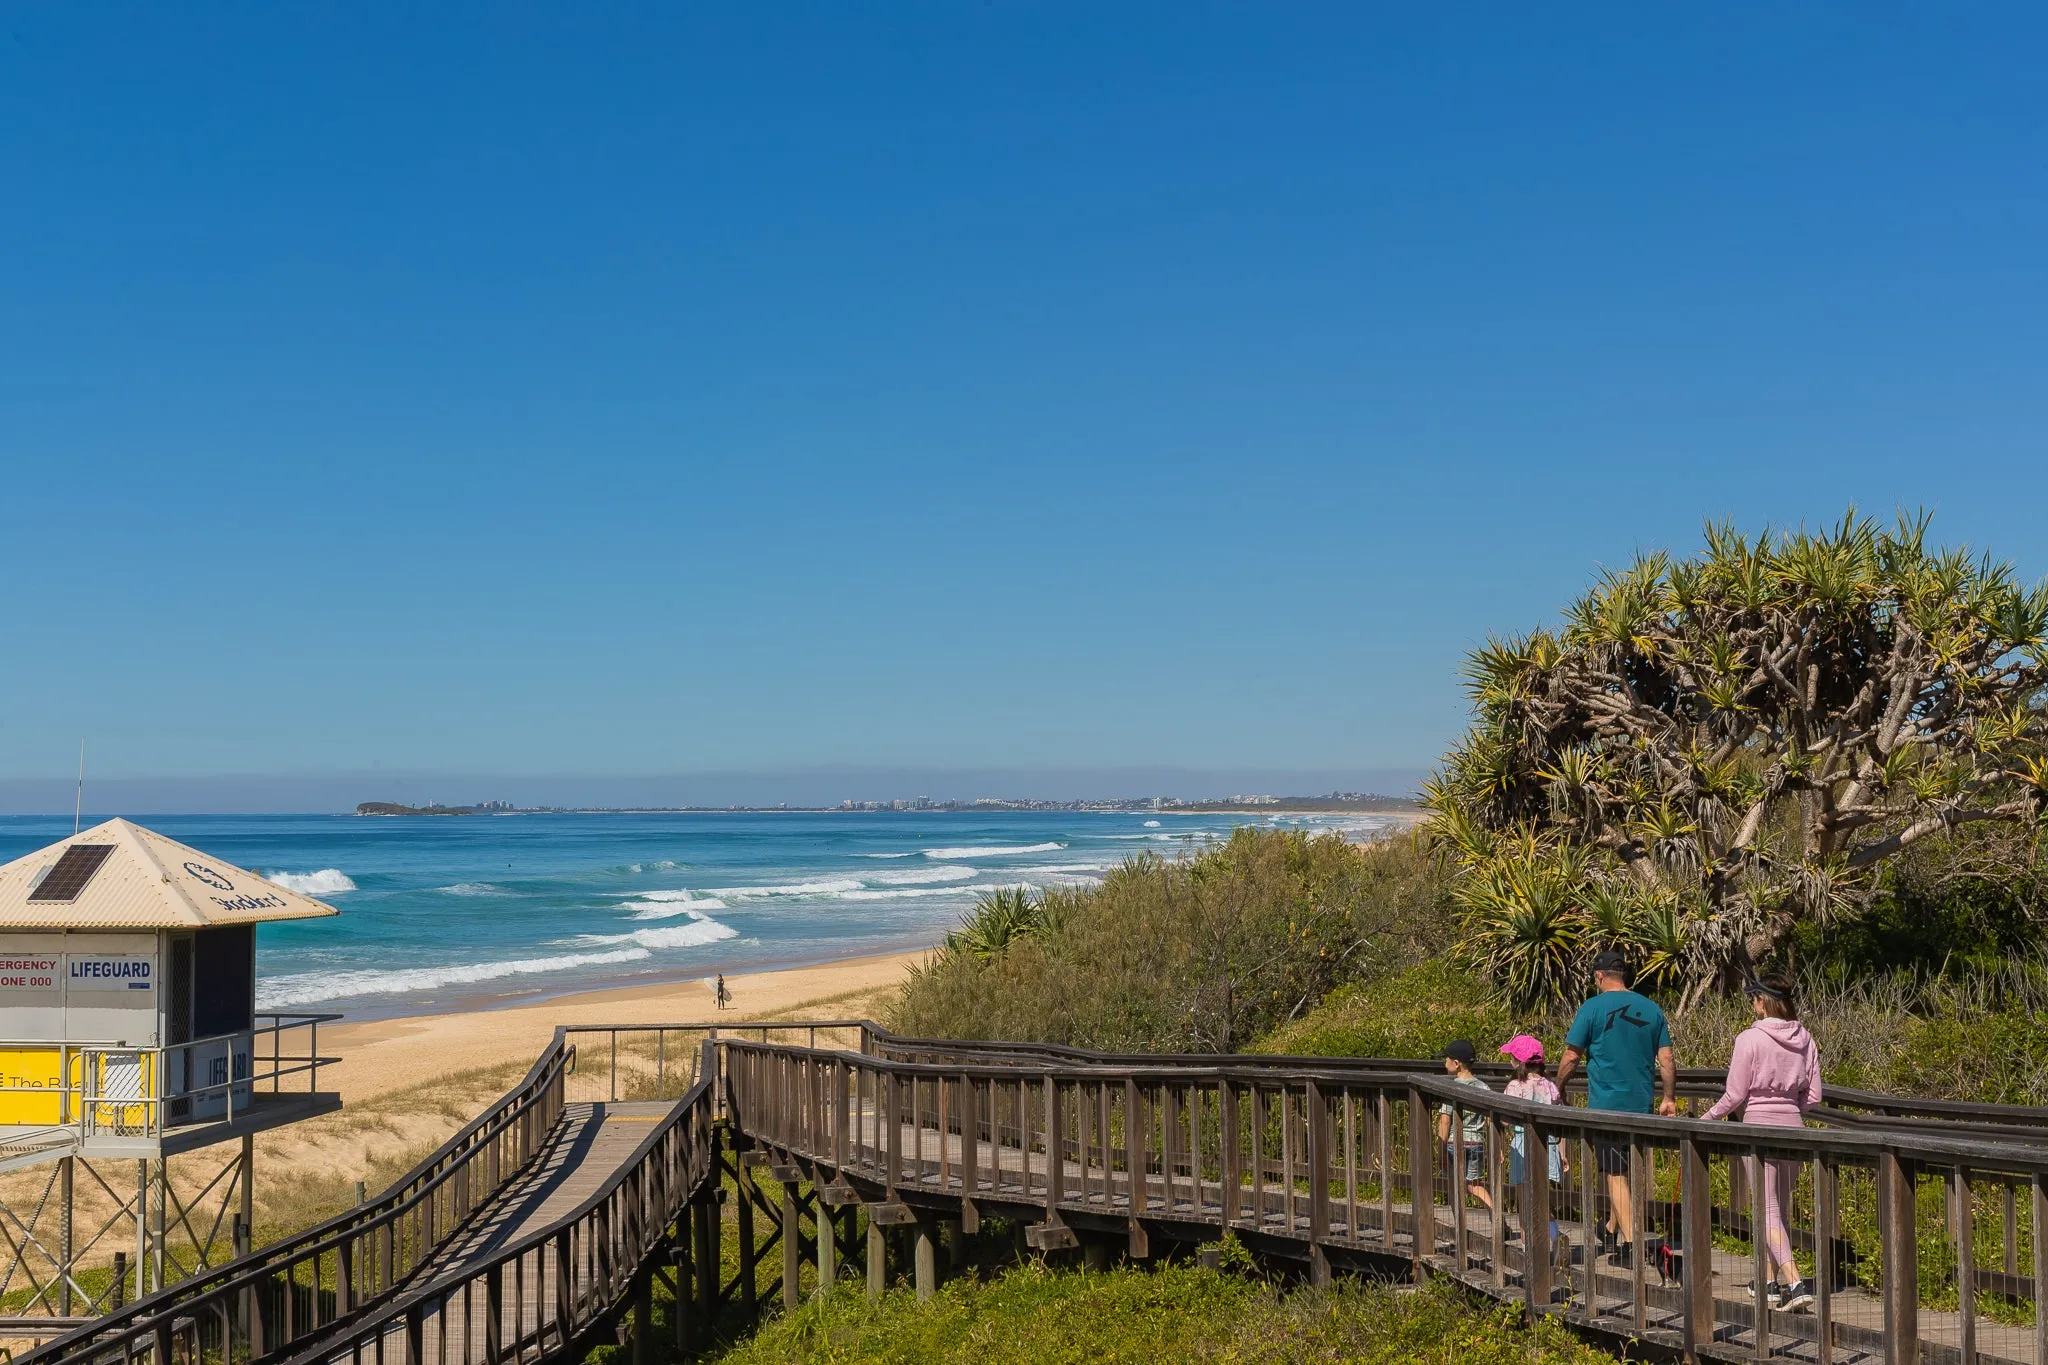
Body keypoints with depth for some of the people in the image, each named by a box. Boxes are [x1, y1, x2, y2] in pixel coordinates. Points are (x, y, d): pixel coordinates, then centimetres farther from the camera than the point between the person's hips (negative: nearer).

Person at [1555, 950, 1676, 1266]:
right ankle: (1611, 1231, 32)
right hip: (1641, 1105, 5)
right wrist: (1669, 1098, 15)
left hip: (1606, 1105, -5)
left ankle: (1630, 1244, -8)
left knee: (1616, 1174, -2)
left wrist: (1557, 1091, 9)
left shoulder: (1593, 1008, -8)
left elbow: (1572, 1057, -5)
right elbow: (1666, 1059, 5)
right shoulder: (1651, 1009, 5)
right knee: (1624, 1170, 18)